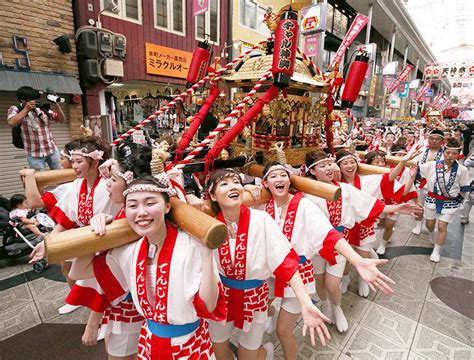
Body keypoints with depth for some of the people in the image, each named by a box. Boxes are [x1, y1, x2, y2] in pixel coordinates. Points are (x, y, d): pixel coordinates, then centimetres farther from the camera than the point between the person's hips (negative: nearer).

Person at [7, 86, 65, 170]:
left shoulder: (42, 108, 6)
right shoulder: (15, 109, -1)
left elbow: (61, 119, 6)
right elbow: (11, 123, -20)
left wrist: (56, 106, -10)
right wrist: (26, 109, -18)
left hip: (52, 150, 3)